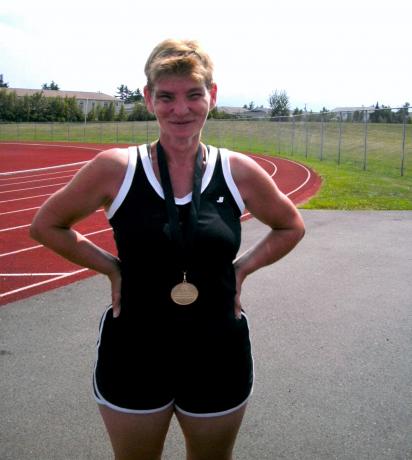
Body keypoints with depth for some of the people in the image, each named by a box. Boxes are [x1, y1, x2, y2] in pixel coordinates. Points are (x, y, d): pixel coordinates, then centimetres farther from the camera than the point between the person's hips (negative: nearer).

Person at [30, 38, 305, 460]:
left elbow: (290, 227, 11)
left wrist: (242, 267, -2)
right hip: (133, 357, -1)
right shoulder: (114, 168, -11)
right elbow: (46, 225, 2)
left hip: (219, 357, 2)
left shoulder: (239, 172, -6)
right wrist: (110, 267, -6)